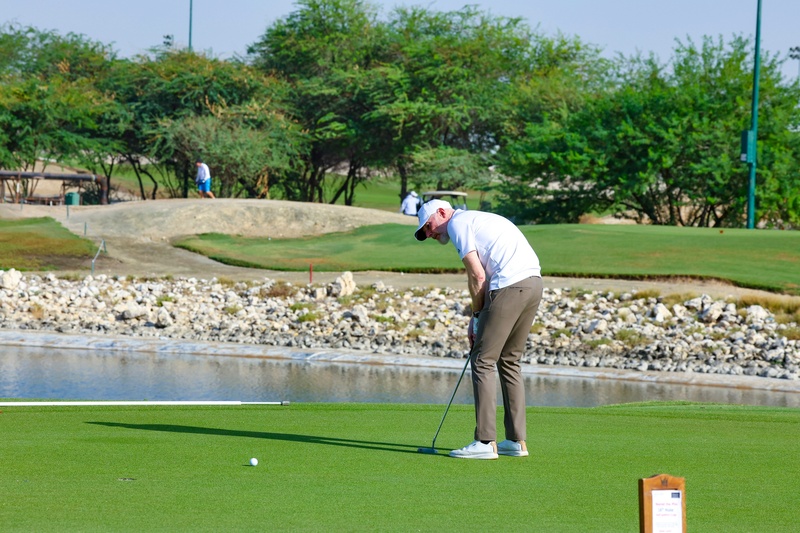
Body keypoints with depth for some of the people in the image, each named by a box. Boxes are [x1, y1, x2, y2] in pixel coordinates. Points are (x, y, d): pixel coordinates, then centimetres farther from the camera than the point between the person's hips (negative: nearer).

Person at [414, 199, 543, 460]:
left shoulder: (458, 223, 1)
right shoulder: (479, 220, 29)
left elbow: (477, 277, -6)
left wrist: (477, 315, 6)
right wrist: (476, 321, 24)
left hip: (510, 287, -9)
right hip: (533, 283, 9)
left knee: (483, 361, -3)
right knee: (509, 361, 17)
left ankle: (485, 442, -7)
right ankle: (516, 440, 15)